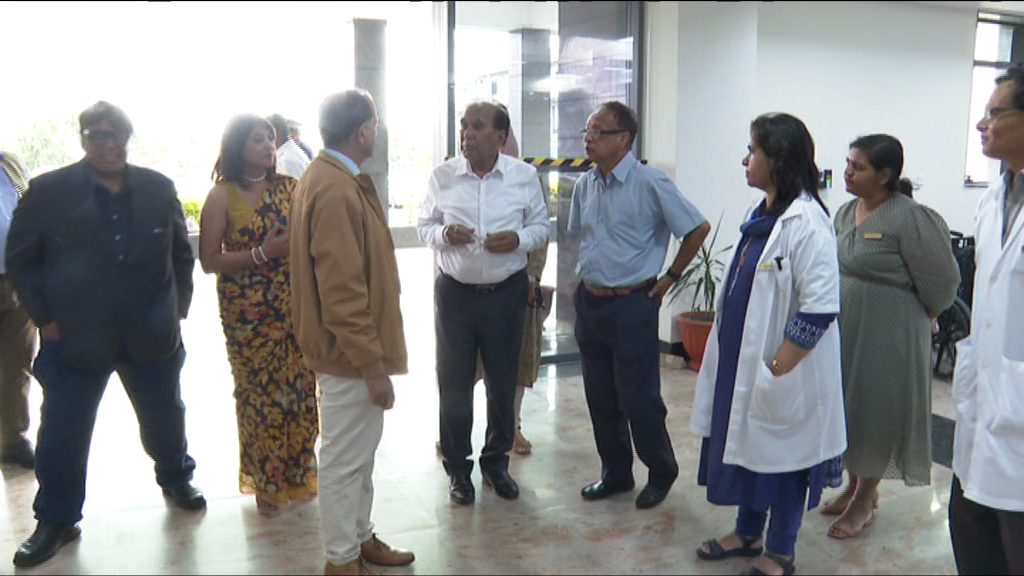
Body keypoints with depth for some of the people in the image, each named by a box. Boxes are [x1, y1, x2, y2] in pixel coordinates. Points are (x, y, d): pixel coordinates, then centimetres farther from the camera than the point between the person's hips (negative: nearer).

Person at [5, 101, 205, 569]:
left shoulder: (158, 188, -1)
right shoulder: (48, 191, -7)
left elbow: (181, 253, 8)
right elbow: (20, 260, -2)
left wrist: (177, 307, 3)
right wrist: (46, 319, -6)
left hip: (152, 335, 2)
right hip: (74, 337, -2)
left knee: (164, 415, 20)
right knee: (62, 432, 7)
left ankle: (175, 476, 46)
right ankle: (55, 521, 26)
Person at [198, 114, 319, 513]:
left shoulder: (289, 187, 6)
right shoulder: (222, 195, -3)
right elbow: (209, 261, -7)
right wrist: (262, 253, -17)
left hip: (295, 307, 3)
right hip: (248, 312, -3)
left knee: (301, 389, 4)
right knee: (259, 394, 3)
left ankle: (298, 473, 23)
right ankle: (265, 481, 21)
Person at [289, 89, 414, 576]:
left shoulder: (328, 176, 10)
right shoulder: (336, 191, -23)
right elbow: (341, 290, -26)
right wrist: (372, 364, -22)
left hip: (353, 347, 10)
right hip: (351, 352, -10)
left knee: (360, 450, 20)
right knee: (345, 457, 4)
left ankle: (360, 537, 35)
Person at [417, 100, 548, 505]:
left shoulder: (524, 176, 0)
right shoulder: (443, 176, 0)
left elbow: (541, 226, 6)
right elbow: (423, 225, 7)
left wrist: (520, 239, -15)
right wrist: (443, 234, -16)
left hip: (507, 293, 0)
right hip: (455, 293, 0)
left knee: (503, 383, 11)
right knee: (454, 383, 6)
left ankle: (496, 462, 31)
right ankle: (457, 468, 23)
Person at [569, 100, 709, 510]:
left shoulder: (650, 183, -13)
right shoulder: (585, 185, 7)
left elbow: (698, 228, -7)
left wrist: (669, 277, -3)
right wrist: (587, 278, 13)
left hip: (632, 304, -6)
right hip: (589, 302, 6)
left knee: (639, 398, 1)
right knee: (600, 397, 13)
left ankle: (661, 473, 23)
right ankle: (615, 474, 29)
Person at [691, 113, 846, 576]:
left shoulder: (806, 221, -20)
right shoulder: (759, 215, 8)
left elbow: (819, 309, -24)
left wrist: (777, 369, -20)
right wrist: (728, 357, 15)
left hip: (781, 372, -8)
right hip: (742, 362, 8)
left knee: (781, 456, 8)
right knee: (745, 443, 19)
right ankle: (747, 533, 38)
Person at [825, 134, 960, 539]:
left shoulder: (910, 218, -18)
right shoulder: (846, 212, 5)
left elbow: (940, 285, -14)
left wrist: (913, 319, -2)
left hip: (886, 335, -7)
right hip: (843, 329, 7)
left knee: (875, 411, 6)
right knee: (846, 409, 16)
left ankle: (865, 500, 23)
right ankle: (854, 486, 35)